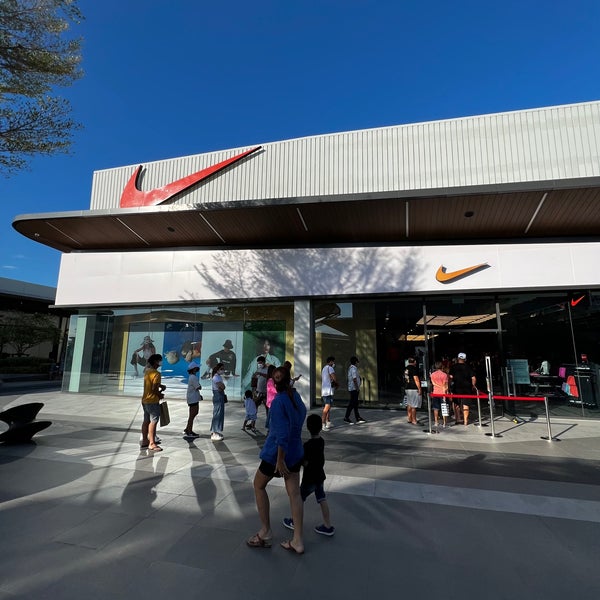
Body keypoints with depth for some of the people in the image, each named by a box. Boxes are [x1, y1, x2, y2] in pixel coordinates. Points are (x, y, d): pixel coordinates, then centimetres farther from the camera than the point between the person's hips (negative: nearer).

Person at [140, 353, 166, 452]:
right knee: (153, 421, -6)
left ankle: (144, 441, 26)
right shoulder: (156, 373, -19)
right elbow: (154, 389, -23)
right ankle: (152, 444, -6)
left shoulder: (147, 371, 9)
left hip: (145, 400, 10)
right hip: (153, 401, -9)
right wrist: (160, 394, -6)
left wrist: (161, 385, 7)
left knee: (146, 420, 16)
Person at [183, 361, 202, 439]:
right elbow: (198, 387, -23)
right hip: (193, 398, -10)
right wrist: (200, 386, -1)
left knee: (195, 413, 17)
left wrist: (199, 395, 14)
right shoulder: (193, 377, -19)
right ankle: (188, 433, 7)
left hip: (194, 398, 10)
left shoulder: (192, 376, 13)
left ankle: (187, 429, 25)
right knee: (192, 415, -2)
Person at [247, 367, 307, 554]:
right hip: (296, 452, 7)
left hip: (277, 452, -6)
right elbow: (302, 413, 18)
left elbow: (282, 433, -25)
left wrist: (280, 460, -20)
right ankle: (298, 540, 21)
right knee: (294, 493, 13)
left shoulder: (278, 402, -23)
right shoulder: (296, 396, -2)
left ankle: (265, 533, 24)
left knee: (258, 485, 17)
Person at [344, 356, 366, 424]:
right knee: (352, 403, -7)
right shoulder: (354, 368, -17)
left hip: (352, 388, 10)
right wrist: (357, 388, -18)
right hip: (354, 388, -10)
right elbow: (354, 379, -23)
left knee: (355, 403, 12)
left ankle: (357, 418, 18)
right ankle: (346, 418, -3)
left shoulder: (350, 368, 14)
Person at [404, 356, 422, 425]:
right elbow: (416, 379, -17)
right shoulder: (414, 368, -14)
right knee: (414, 406, -4)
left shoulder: (406, 369, 12)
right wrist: (419, 388, -13)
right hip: (414, 389, -9)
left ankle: (410, 419, 21)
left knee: (409, 404, 14)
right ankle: (414, 421, -1)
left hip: (407, 388, 9)